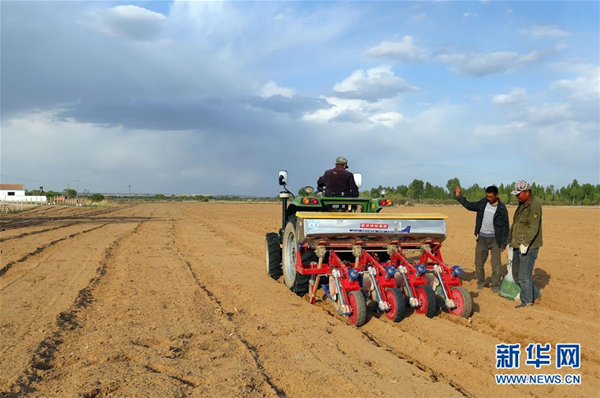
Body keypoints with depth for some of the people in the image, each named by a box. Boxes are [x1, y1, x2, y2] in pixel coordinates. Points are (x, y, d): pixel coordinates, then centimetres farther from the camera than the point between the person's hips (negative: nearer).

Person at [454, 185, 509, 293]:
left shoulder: (502, 209, -9)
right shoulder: (483, 203, 1)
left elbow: (505, 227, -6)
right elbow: (470, 206, 16)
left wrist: (503, 244, -7)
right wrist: (459, 196, 8)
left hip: (495, 239, -3)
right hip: (482, 238, 4)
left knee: (496, 264, -2)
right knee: (478, 262, 9)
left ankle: (495, 285, 12)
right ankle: (481, 282, 26)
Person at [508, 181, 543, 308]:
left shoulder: (534, 205, -16)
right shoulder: (522, 204, 14)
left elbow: (533, 227, -24)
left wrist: (525, 243, -27)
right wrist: (511, 238, 24)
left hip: (528, 247, -10)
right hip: (518, 246, 10)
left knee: (524, 276, -3)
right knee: (516, 275, 14)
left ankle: (527, 302, 10)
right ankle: (535, 294, 29)